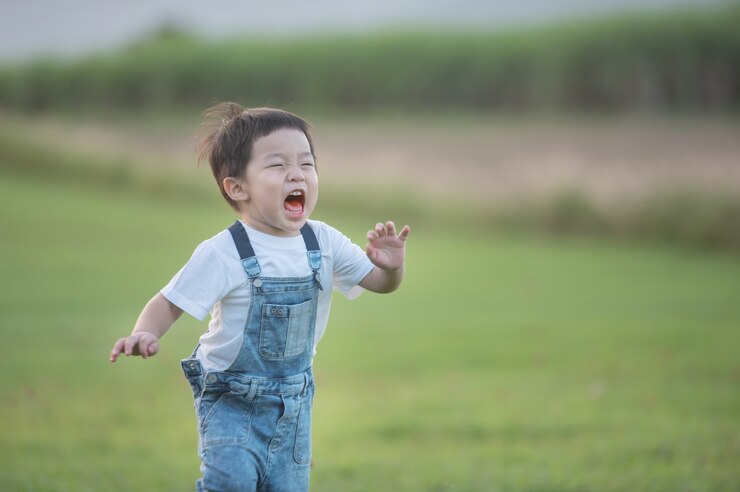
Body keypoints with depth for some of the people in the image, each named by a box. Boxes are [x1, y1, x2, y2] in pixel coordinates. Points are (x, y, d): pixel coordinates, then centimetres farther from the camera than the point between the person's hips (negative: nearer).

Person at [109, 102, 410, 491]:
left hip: (294, 400, 5)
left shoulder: (323, 243, -4)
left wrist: (392, 267, -21)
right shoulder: (222, 254, -18)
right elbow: (168, 304, -15)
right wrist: (144, 335, -36)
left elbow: (380, 283, 3)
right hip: (231, 400, -5)